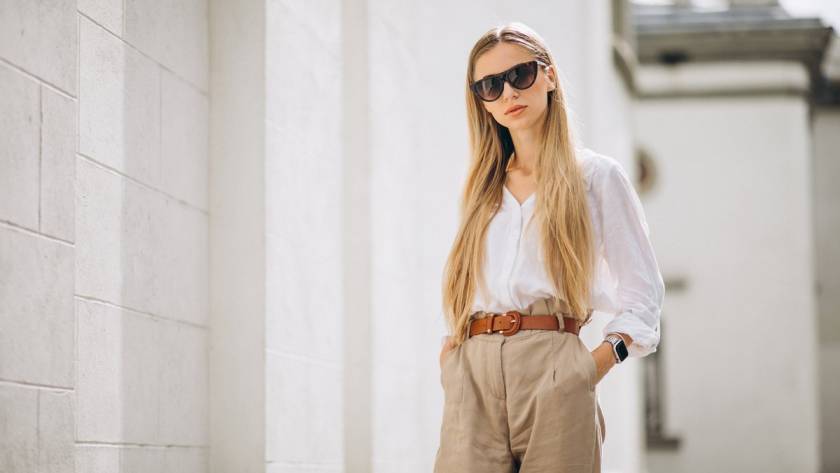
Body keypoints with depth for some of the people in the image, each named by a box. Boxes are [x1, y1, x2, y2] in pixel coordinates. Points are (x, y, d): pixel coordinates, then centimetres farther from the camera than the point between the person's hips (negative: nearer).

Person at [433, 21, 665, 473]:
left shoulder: (596, 175, 8)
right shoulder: (482, 189, 21)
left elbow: (643, 296, 5)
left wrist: (595, 364, -10)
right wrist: (450, 349, 5)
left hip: (553, 373, -3)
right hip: (472, 380, 3)